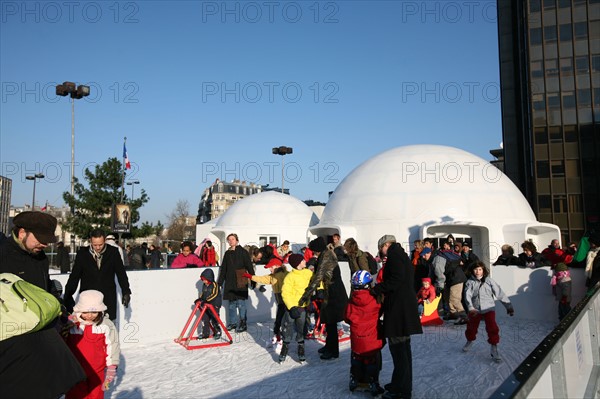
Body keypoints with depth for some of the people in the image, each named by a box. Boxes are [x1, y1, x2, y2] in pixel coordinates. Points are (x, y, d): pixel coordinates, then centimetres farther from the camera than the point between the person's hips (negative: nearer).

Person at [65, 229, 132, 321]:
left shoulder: (113, 252, 1)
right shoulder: (82, 253, 1)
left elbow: (121, 273, 9)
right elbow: (74, 277, 6)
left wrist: (126, 292, 9)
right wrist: (68, 297, 3)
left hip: (108, 298, 0)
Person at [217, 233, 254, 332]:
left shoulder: (243, 252, -3)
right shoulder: (227, 253, 14)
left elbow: (249, 267, -5)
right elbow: (223, 269, 18)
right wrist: (220, 282, 17)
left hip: (241, 282, -5)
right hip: (230, 281, 6)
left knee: (241, 303, -4)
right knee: (231, 304, 11)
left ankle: (243, 324, 4)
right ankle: (233, 323, 22)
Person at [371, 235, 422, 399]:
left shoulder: (394, 254, -8)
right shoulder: (402, 255, 21)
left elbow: (396, 279, -21)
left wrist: (376, 289, -13)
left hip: (398, 308, -11)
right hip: (406, 307, 11)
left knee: (398, 347, -5)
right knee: (403, 347, 17)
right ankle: (402, 384, 28)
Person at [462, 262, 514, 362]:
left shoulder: (489, 281, -4)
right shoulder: (470, 282, -3)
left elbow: (500, 293, -1)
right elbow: (467, 295, -14)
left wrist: (508, 306, 0)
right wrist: (471, 308, -29)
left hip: (488, 309, -2)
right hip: (475, 310, 2)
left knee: (492, 328, -14)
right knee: (471, 327, 16)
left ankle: (494, 350, -1)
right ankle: (469, 342, 45)